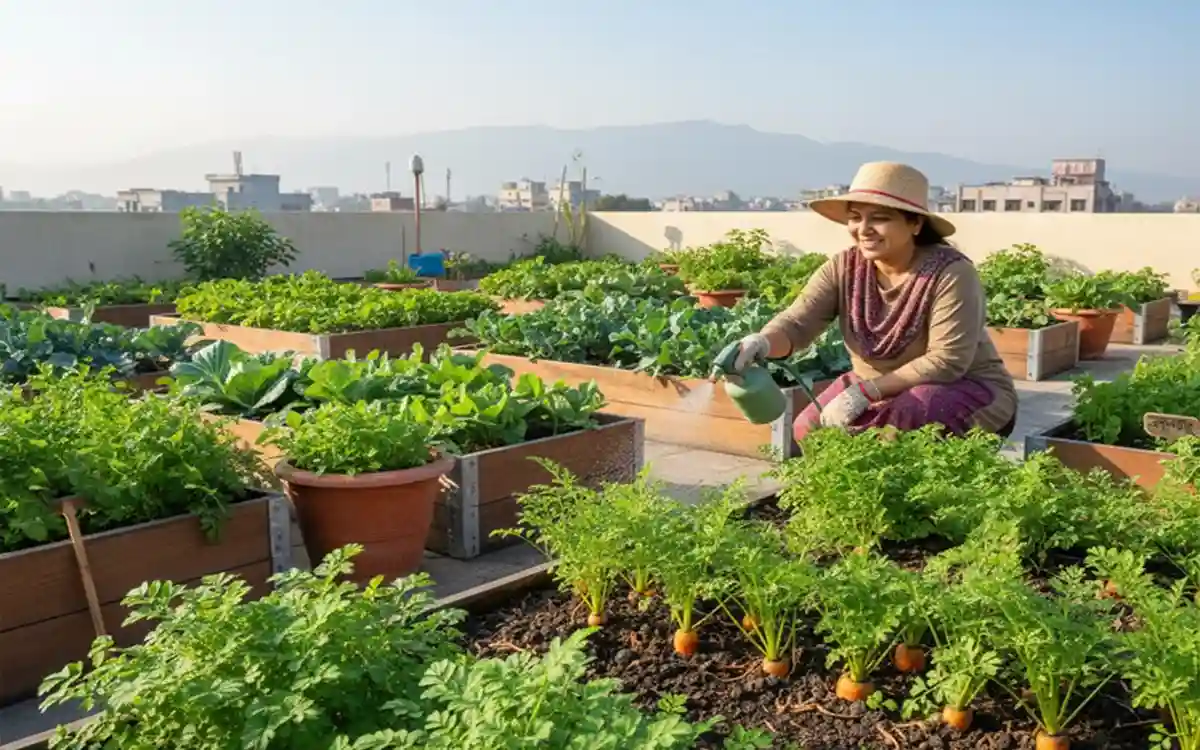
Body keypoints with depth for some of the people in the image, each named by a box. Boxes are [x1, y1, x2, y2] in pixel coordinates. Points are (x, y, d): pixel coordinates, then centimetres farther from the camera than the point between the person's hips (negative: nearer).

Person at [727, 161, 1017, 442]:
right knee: (809, 428, -16)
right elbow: (796, 324, -20)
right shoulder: (843, 268, -9)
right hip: (877, 390, 5)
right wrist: (761, 343, -44)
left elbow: (947, 361, -27)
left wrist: (867, 390, -34)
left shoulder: (951, 273, -24)